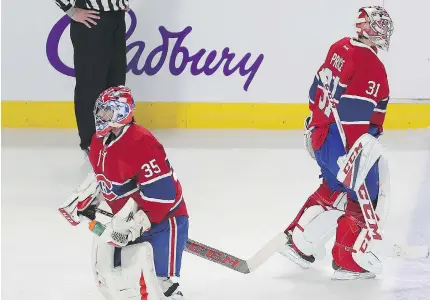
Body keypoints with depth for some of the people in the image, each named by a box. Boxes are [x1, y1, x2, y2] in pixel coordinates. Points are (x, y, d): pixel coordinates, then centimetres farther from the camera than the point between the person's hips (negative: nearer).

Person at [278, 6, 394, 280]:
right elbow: (355, 115, -27)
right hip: (340, 142, -9)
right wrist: (355, 158, -28)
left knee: (334, 188, 26)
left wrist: (314, 125, 30)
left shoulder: (340, 48, 5)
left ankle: (298, 240, 31)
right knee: (365, 195, 2)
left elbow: (318, 89, 17)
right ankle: (348, 260, 6)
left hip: (320, 133, 9)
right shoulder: (370, 65, -21)